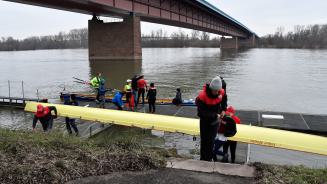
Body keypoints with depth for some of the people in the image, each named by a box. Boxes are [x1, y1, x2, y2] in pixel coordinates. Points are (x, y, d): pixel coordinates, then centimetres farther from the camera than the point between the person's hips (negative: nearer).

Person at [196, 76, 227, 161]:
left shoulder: (221, 92, -15)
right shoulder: (202, 95, -30)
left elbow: (224, 100, 10)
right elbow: (201, 111, -29)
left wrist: (223, 110, -5)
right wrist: (215, 115, -32)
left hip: (215, 119, 2)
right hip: (204, 119, -2)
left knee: (211, 139, 5)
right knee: (204, 139, 10)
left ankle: (209, 158, 20)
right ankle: (202, 158, 27)